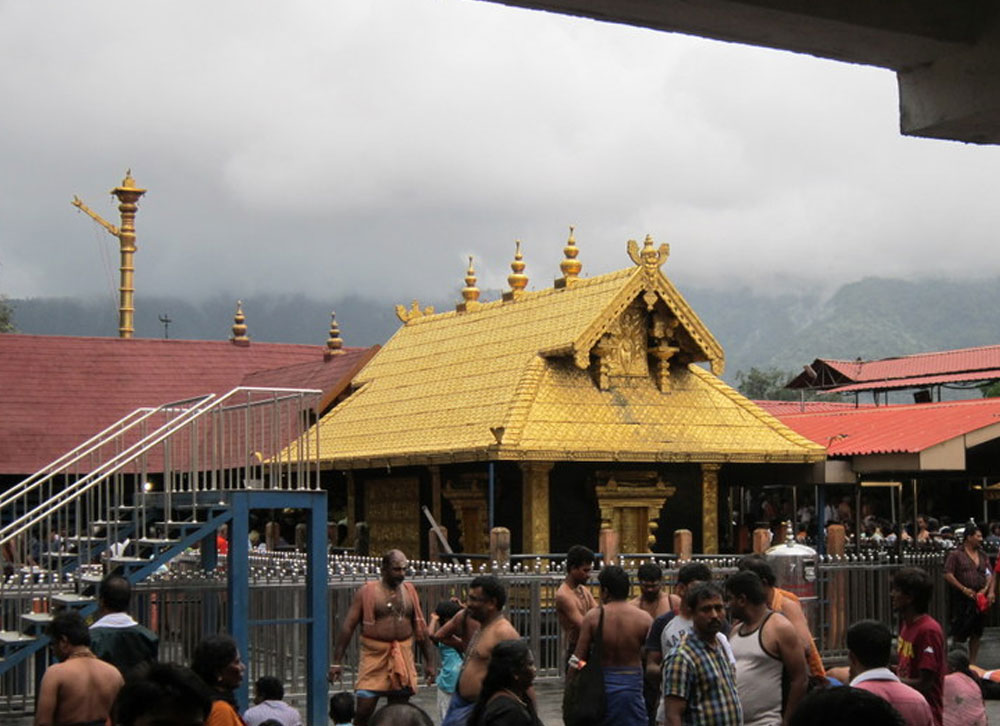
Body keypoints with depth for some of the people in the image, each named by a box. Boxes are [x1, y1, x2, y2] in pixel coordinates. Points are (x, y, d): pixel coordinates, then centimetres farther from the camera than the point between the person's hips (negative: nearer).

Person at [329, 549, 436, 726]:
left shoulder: (409, 590, 9)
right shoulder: (367, 591, -4)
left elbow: (420, 628, 15)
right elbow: (348, 626, -5)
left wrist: (429, 661, 14)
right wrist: (337, 662, -11)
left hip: (403, 657, 4)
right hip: (374, 657, -4)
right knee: (363, 710, -10)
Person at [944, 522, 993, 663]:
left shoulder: (982, 555, 13)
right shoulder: (956, 554, -4)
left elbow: (989, 574, 12)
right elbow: (948, 575, -9)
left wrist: (988, 589, -5)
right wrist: (964, 589, -14)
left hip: (980, 598, 5)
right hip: (962, 598, -5)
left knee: (976, 633, 8)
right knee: (960, 633, -3)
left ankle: (972, 663, 17)